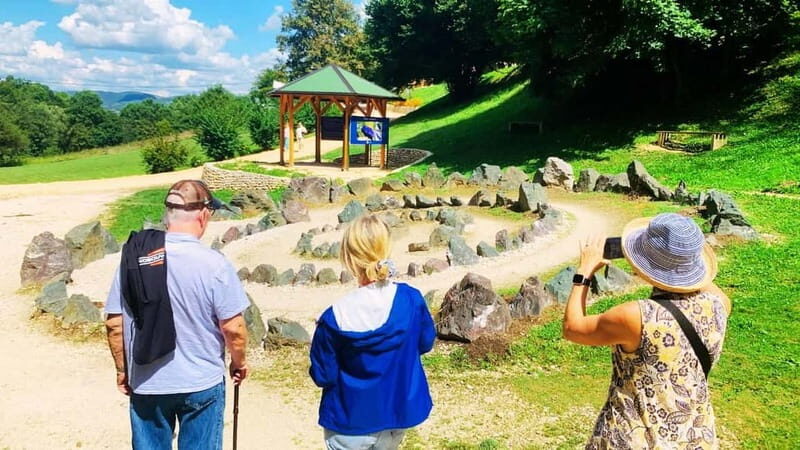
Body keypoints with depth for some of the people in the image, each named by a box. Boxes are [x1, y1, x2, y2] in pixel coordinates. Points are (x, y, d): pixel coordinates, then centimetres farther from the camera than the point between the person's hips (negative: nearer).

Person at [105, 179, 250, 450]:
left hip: (146, 385, 3)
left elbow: (114, 323, -2)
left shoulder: (133, 257, -7)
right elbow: (233, 328, -15)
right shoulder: (213, 263, -18)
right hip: (201, 384, -3)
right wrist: (239, 362, 4)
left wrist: (122, 369, 12)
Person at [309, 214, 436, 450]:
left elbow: (323, 376, -12)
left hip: (351, 421, -3)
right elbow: (426, 343, 3)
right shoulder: (412, 300, -15)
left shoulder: (335, 318, -24)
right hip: (399, 412, 3)